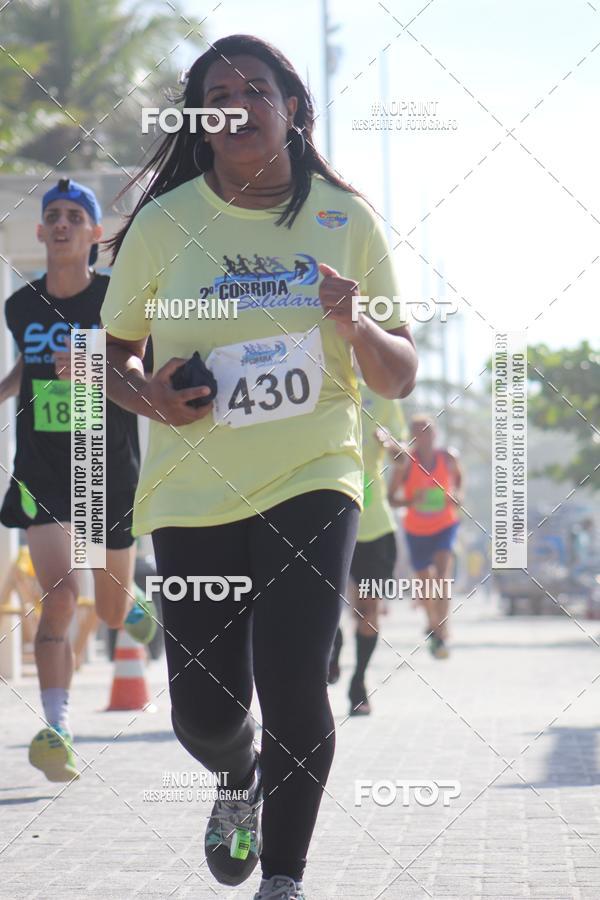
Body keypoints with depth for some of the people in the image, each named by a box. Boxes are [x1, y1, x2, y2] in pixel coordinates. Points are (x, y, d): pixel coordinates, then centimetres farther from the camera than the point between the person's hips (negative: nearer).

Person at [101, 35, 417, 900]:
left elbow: (399, 377, 5)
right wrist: (144, 392, -13)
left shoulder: (346, 219, 1)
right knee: (205, 712, 0)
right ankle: (240, 782, 38)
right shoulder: (163, 221, -1)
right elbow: (116, 349, 10)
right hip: (192, 494, 1)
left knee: (294, 691, -15)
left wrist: (355, 327, -17)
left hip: (312, 481, 0)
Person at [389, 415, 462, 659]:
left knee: (443, 572, -23)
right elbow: (391, 498, -13)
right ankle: (432, 623, 42)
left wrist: (457, 495, -8)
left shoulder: (448, 458, -12)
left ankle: (442, 633, -30)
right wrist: (410, 501, -33)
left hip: (445, 526, -1)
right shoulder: (406, 462, -17)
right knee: (425, 582, 10)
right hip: (416, 531, 1)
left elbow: (458, 475, 12)